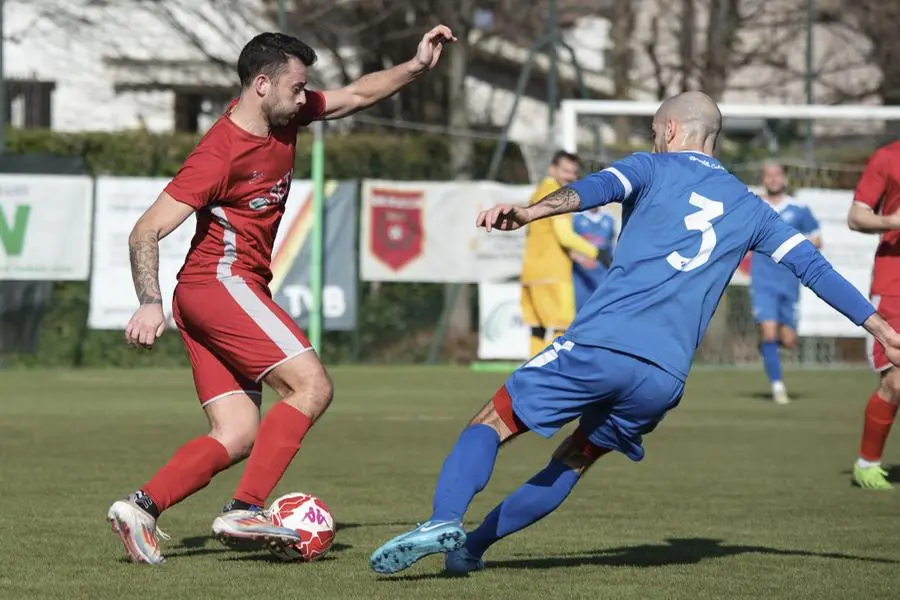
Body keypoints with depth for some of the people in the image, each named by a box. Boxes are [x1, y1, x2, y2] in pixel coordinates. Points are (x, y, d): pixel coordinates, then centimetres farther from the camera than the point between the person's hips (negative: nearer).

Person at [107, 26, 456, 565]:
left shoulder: (285, 116, 7)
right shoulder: (221, 153, -17)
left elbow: (356, 95, 22)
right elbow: (147, 231, -17)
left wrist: (416, 67, 11)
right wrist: (150, 302, -28)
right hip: (222, 283, -9)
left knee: (238, 436, 1)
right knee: (312, 386, -18)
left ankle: (141, 506, -7)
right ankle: (246, 511, -22)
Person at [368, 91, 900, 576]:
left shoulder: (652, 168, 12)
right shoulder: (749, 207, 24)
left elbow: (598, 188, -10)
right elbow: (813, 265, 24)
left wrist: (534, 211, -29)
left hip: (599, 345, -4)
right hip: (666, 376, 4)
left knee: (492, 425, 3)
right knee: (576, 460, 22)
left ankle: (445, 521, -22)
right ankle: (470, 547, 14)